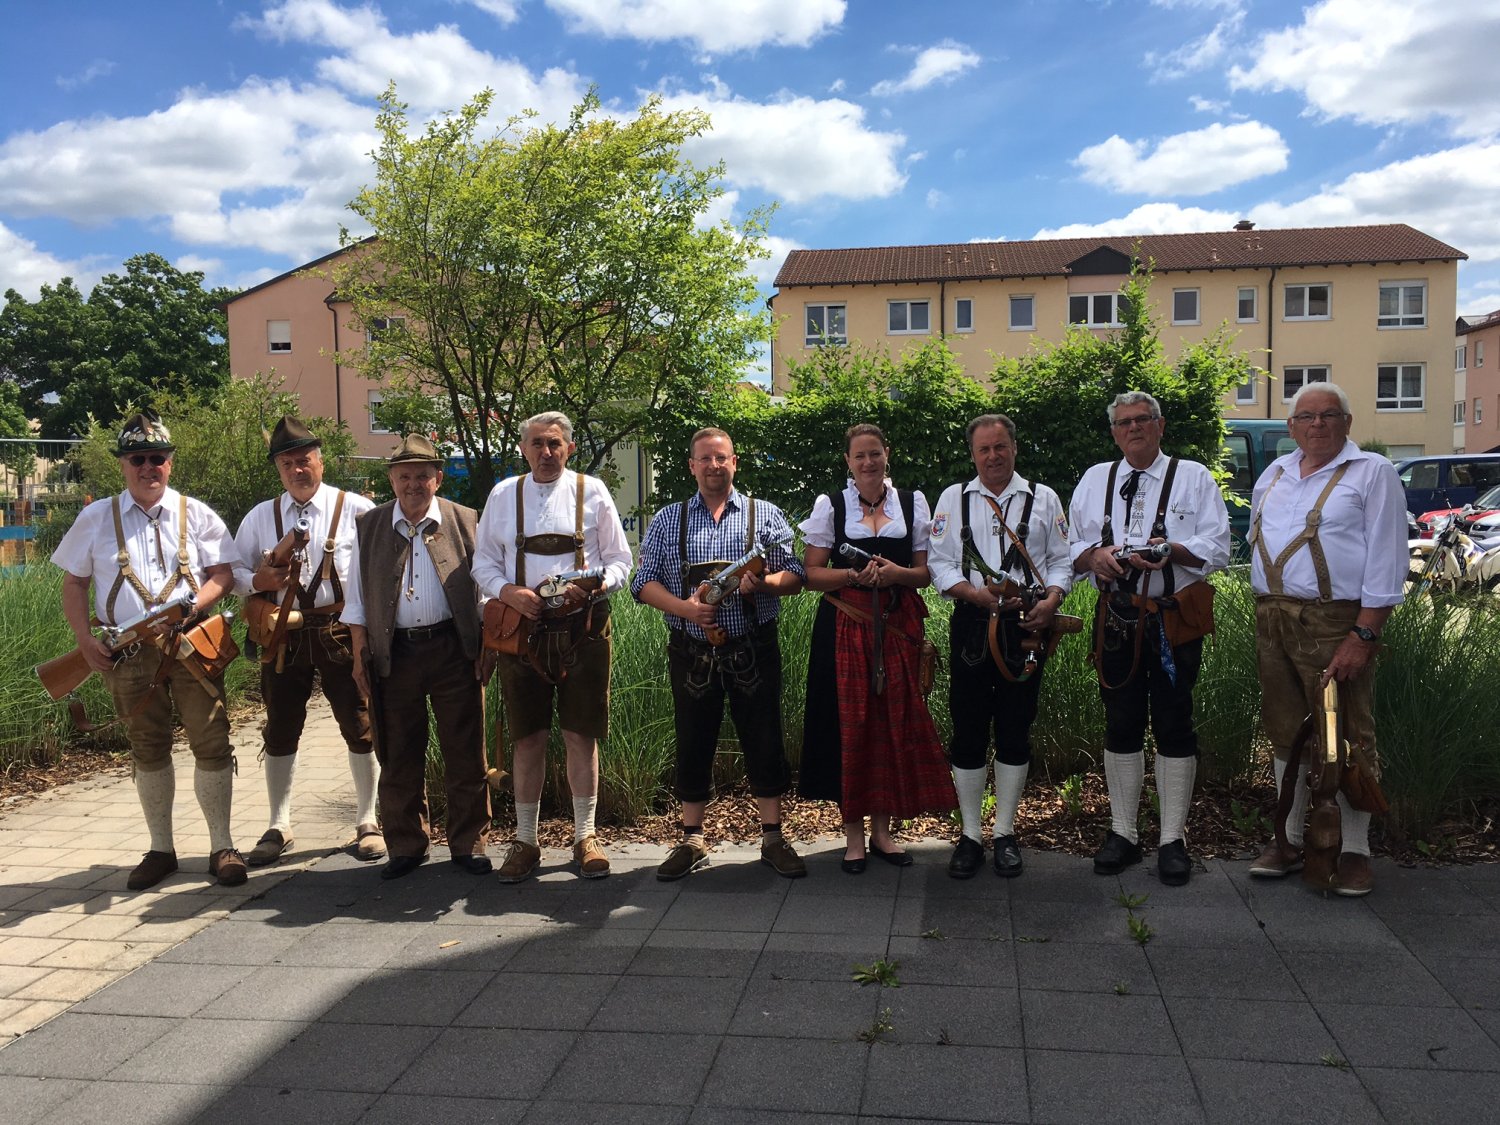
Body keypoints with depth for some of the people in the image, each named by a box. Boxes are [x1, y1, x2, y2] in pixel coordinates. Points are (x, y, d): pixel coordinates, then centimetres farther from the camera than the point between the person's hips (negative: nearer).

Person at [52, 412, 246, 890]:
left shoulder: (195, 514, 6)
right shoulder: (96, 519, 8)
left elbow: (223, 575, 3)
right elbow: (74, 584, 11)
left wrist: (191, 608, -15)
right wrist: (84, 639, -1)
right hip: (128, 652, 1)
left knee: (211, 744, -4)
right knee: (148, 750, 10)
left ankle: (222, 847, 6)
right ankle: (160, 849, 22)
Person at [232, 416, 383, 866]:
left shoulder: (356, 509, -1)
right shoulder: (260, 516, 10)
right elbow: (233, 570, 12)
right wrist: (258, 581, -10)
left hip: (344, 631, -3)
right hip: (284, 635, 3)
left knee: (360, 727, 3)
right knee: (280, 731, 10)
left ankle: (368, 824, 18)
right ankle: (279, 827, 26)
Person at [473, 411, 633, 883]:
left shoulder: (592, 491, 4)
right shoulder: (503, 495, 9)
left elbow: (620, 560, 6)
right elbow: (484, 563, 10)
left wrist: (591, 589, -14)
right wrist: (510, 592, -10)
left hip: (582, 627, -1)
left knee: (582, 735, 3)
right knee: (528, 738, 6)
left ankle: (585, 837, 17)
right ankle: (525, 841, 19)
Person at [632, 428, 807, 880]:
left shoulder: (765, 514, 7)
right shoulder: (668, 520, 9)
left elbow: (795, 576, 3)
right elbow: (644, 582, 3)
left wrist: (764, 583, -19)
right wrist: (685, 608, -14)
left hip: (753, 651, -1)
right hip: (691, 652, 1)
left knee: (764, 742, 3)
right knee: (693, 745, 8)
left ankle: (773, 838, 17)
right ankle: (692, 841, 21)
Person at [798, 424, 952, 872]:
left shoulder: (912, 503, 10)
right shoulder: (829, 505, 4)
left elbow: (926, 571, 8)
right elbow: (811, 573, 1)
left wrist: (896, 573, -12)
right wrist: (854, 575, -15)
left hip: (898, 627, 2)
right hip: (845, 628, -2)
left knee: (894, 723, 3)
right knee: (849, 724, -1)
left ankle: (882, 830, 17)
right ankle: (854, 833, 11)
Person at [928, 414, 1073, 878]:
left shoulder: (1043, 499, 11)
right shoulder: (953, 498, 10)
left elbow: (1062, 561, 8)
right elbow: (940, 564, 4)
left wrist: (1050, 601, -11)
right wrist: (977, 594, -12)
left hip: (1026, 629, 0)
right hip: (971, 626, 0)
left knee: (1015, 732, 6)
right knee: (968, 732, 2)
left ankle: (1005, 834, 20)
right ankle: (971, 835, 15)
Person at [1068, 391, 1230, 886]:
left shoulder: (1193, 478, 6)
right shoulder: (1094, 480, 14)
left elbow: (1216, 547, -2)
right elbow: (1071, 546, 12)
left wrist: (1172, 550, -20)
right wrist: (1095, 554, -10)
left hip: (1176, 620, -2)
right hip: (1115, 618, 2)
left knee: (1173, 727, 2)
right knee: (1121, 726, 8)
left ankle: (1173, 839, 14)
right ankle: (1122, 832, 20)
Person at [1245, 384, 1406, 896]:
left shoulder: (1372, 473, -3)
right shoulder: (1274, 475, 16)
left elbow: (1386, 560, -9)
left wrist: (1364, 634, -16)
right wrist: (1265, 612, 11)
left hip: (1334, 623, -6)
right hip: (1272, 618, 6)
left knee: (1347, 738, 0)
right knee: (1286, 732, 13)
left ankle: (1355, 851, 12)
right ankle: (1289, 839, 24)